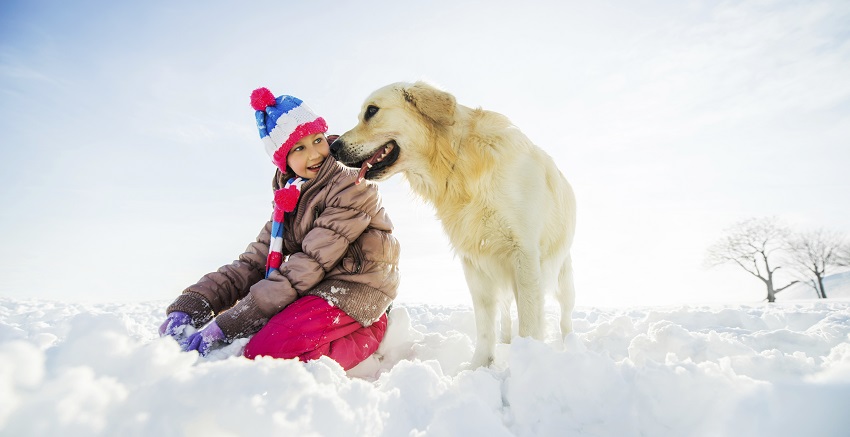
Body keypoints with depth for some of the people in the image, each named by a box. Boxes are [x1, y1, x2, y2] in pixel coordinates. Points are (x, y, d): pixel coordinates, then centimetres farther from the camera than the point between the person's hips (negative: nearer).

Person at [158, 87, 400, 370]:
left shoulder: (352, 188, -16)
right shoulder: (290, 200, 8)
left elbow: (309, 265, -22)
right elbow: (253, 262, 2)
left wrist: (228, 324, -24)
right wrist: (189, 305, -13)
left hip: (354, 292, -7)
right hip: (313, 292, 7)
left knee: (265, 351, -27)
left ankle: (370, 337, -7)